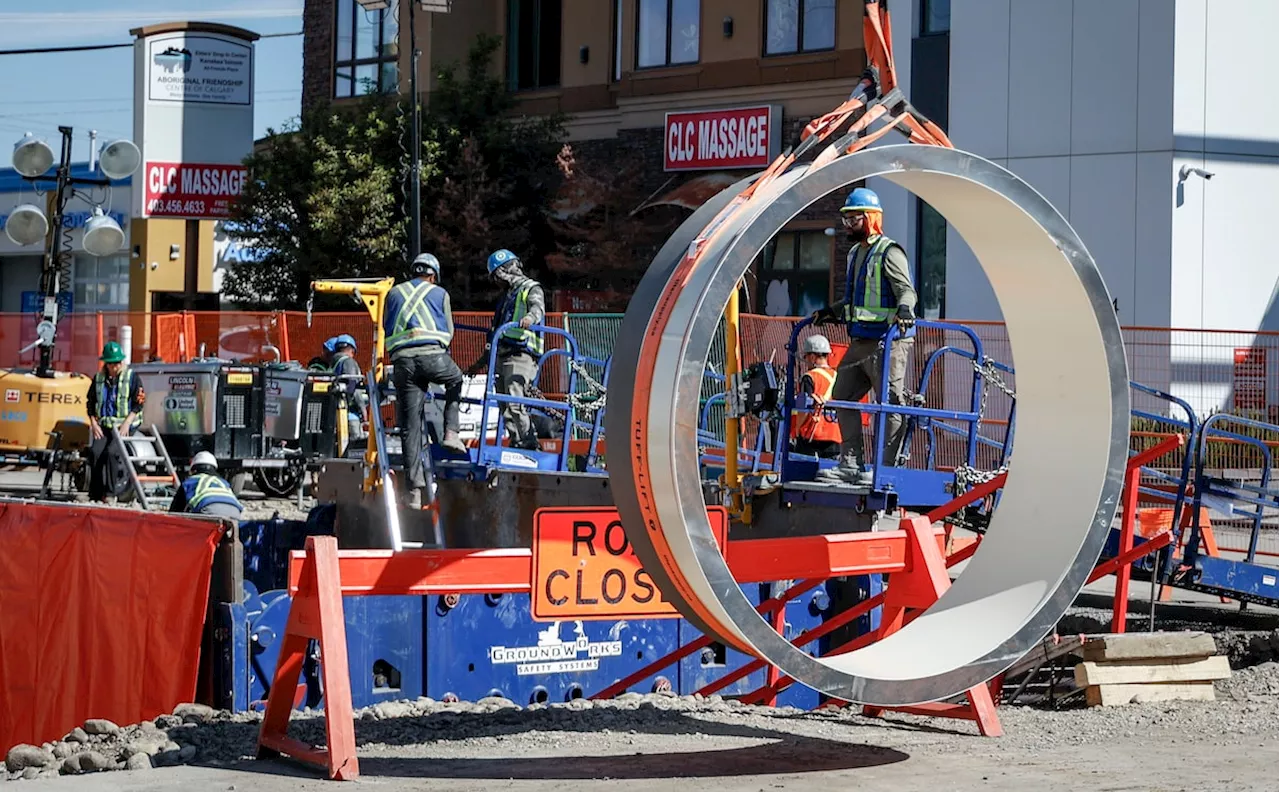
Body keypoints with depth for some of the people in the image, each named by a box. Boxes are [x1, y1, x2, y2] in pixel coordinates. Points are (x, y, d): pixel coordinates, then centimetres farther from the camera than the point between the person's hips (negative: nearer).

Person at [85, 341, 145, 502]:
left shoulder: (132, 378, 2)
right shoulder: (99, 378, 14)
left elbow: (138, 403, -2)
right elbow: (90, 403, 18)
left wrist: (126, 424, -13)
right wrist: (94, 424, 4)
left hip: (124, 426, -3)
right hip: (103, 426, 3)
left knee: (109, 452, -28)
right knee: (95, 451, -23)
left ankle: (108, 492, -24)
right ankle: (95, 494, -23)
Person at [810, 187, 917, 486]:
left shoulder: (888, 252, -9)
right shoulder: (855, 254, 19)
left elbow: (906, 289, -19)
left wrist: (904, 309, -38)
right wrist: (830, 312, 25)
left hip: (887, 341, -10)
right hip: (860, 342, 10)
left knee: (890, 403, -6)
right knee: (842, 397, 11)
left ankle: (888, 467, -5)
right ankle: (851, 463, 15)